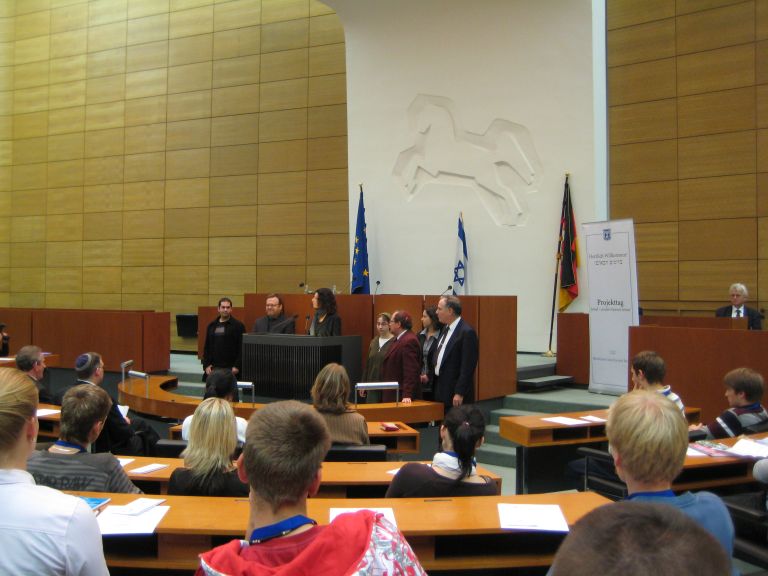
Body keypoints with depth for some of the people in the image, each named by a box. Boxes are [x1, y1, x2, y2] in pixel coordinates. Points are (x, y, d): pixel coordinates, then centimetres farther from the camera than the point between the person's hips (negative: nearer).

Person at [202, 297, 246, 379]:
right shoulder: (211, 326, 14)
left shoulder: (238, 325, -1)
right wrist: (206, 365, 5)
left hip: (231, 369, -4)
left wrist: (237, 366, -11)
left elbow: (242, 348, -5)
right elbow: (206, 347, 16)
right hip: (213, 368, 4)